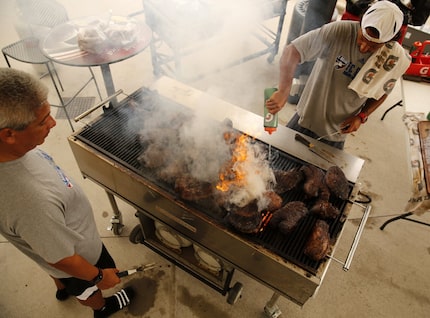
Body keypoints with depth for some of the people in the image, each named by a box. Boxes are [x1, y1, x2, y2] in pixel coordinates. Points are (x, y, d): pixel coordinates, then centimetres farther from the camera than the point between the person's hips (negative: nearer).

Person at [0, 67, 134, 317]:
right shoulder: (32, 201, -49)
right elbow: (62, 259, -31)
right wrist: (100, 276, -12)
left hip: (59, 236, 6)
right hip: (77, 256, -6)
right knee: (87, 288, 29)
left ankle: (63, 289, 72)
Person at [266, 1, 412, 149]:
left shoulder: (395, 60, -10)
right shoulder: (339, 32, -23)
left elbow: (382, 93, 8)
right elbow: (292, 50, -26)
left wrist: (362, 116, -10)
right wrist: (283, 91, -39)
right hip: (305, 122, -1)